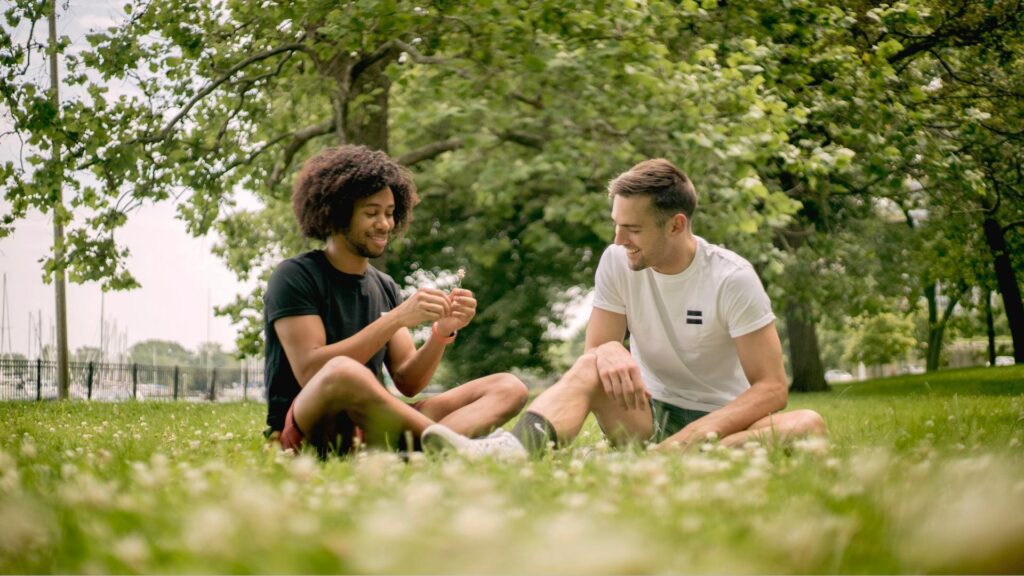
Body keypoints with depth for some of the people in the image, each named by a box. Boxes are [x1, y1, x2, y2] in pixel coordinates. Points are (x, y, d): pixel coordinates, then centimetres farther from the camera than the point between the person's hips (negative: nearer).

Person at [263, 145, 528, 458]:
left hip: (370, 428, 7)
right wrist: (397, 318, -20)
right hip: (305, 429, -7)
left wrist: (442, 332, -10)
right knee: (343, 372, -42)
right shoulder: (295, 277, -3)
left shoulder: (386, 288, 17)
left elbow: (407, 383, 9)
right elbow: (310, 371, -17)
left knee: (509, 388, -9)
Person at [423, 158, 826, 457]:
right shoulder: (618, 262, -3)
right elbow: (593, 352, -1)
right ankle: (513, 448, -51)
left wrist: (690, 439, -29)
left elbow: (771, 388, -15)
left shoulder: (732, 278, -13)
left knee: (807, 425, -32)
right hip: (650, 415, 2)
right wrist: (610, 353, -27)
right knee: (595, 365, -25)